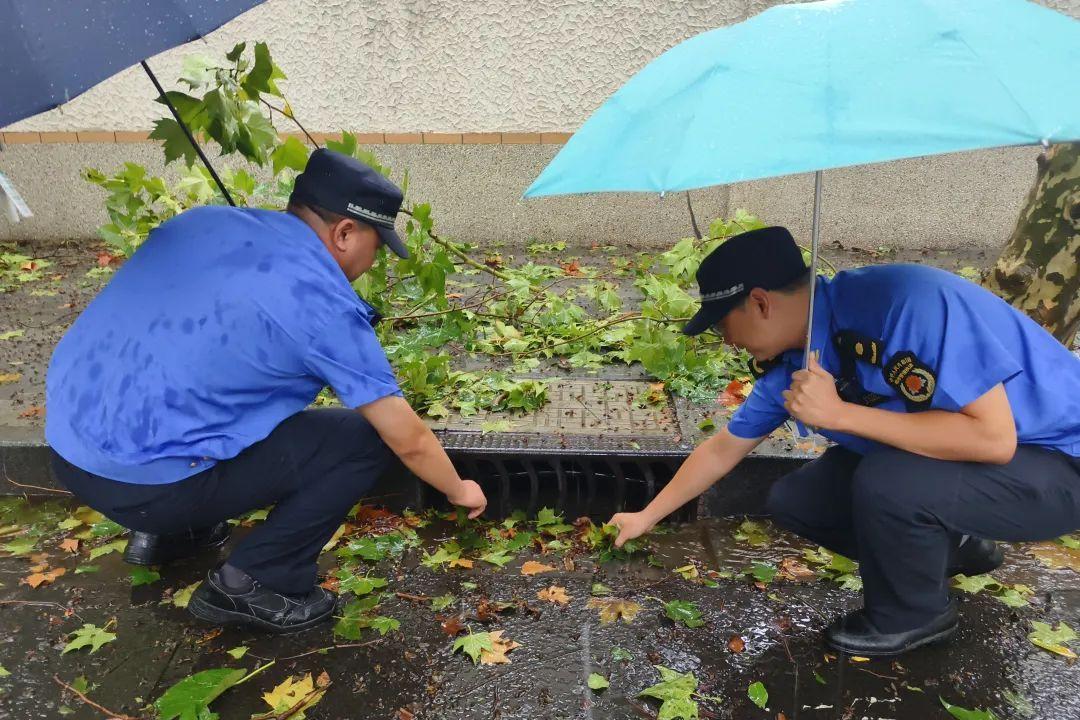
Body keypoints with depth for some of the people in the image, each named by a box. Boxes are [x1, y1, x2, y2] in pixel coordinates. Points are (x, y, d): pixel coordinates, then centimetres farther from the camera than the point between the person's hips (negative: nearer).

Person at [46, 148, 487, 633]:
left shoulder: (202, 221, 7)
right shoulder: (323, 304, -13)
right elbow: (408, 441, -5)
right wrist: (459, 491, 15)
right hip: (145, 484, -8)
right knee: (361, 438, -1)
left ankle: (166, 533, 27)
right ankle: (250, 584, 5)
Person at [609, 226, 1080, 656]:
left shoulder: (908, 302, -32)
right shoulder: (789, 366, -8)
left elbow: (994, 437, -34)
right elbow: (722, 449, 6)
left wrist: (840, 413, -34)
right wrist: (646, 518, 11)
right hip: (938, 458, 7)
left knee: (885, 482, -32)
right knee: (792, 502, 0)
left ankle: (913, 615, -1)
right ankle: (951, 548, 18)